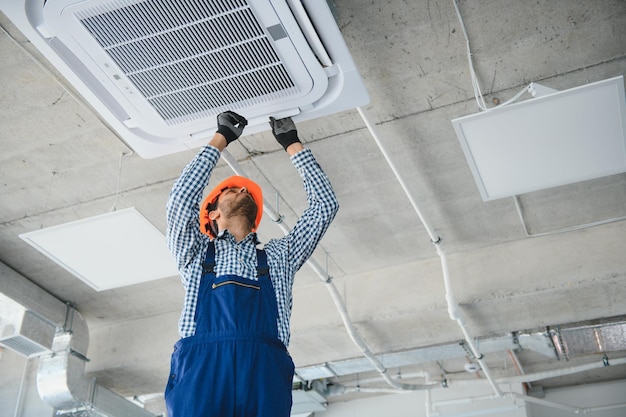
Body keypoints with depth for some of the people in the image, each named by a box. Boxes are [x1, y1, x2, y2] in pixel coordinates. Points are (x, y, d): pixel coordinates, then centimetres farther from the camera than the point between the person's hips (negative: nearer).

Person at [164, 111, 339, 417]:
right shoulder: (197, 253, 28)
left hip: (264, 370, 1)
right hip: (201, 365, -1)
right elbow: (181, 197, 15)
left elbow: (324, 204, 28)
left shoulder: (277, 256, 31)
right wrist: (220, 138, 25)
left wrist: (292, 144, 34)